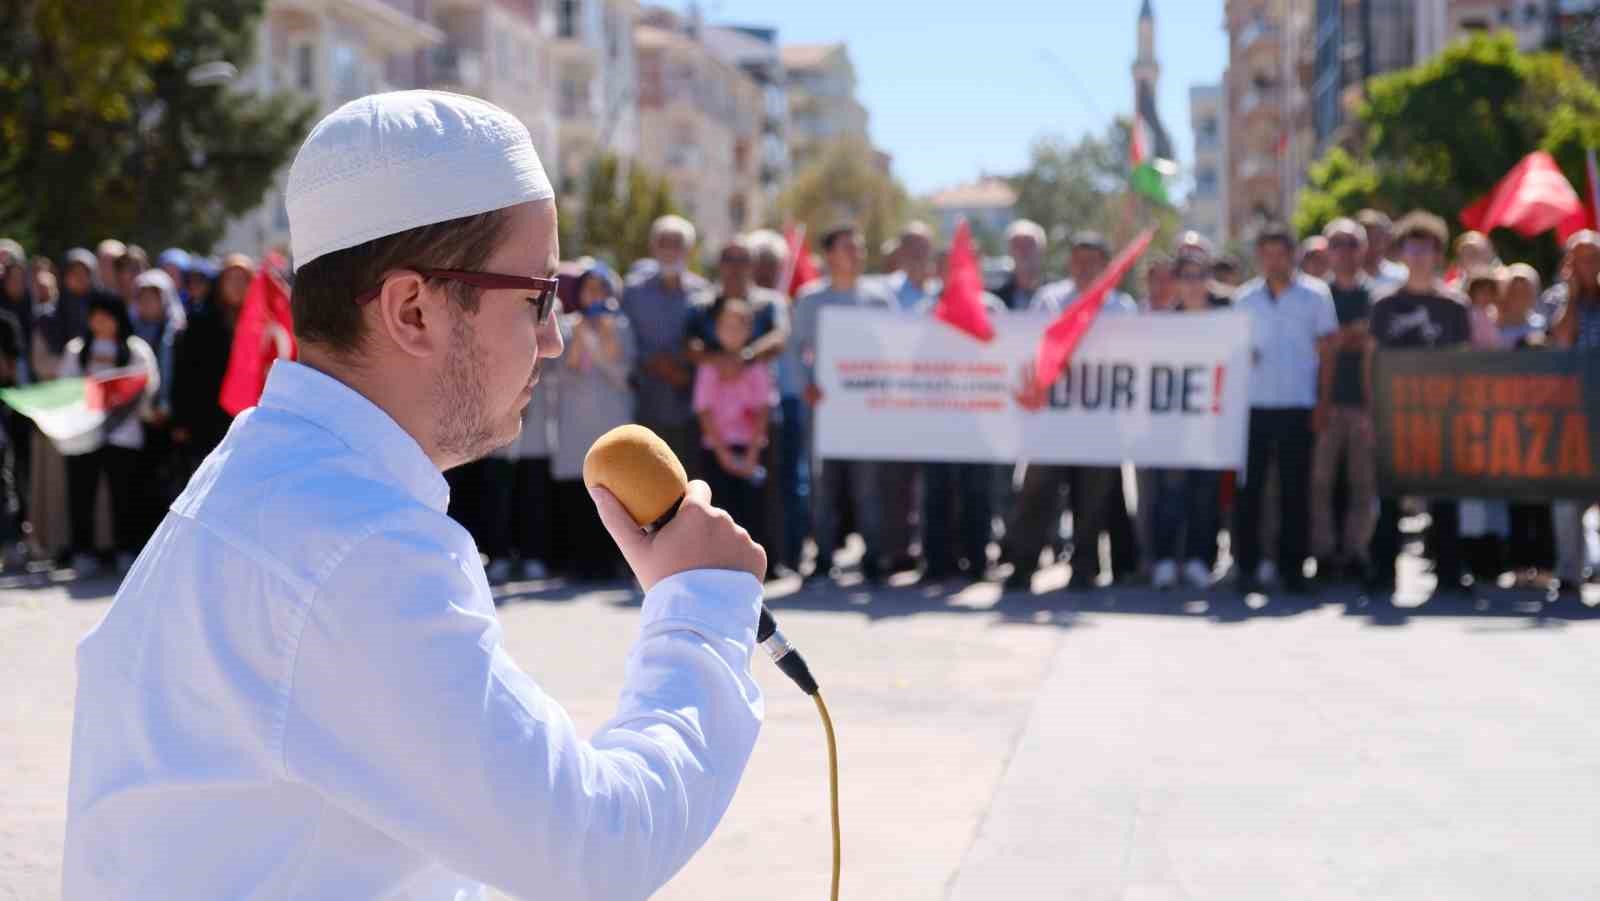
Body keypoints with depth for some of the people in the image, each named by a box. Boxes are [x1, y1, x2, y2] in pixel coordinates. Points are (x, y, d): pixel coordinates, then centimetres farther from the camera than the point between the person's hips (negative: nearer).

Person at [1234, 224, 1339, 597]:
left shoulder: (1315, 295, 2)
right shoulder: (1245, 298, 10)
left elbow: (1327, 351, 3)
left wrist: (1323, 402, -4)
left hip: (1298, 406, -2)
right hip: (1253, 406, 2)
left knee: (1295, 489, 2)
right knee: (1249, 487, -1)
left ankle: (1292, 567, 8)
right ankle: (1248, 566, 4)